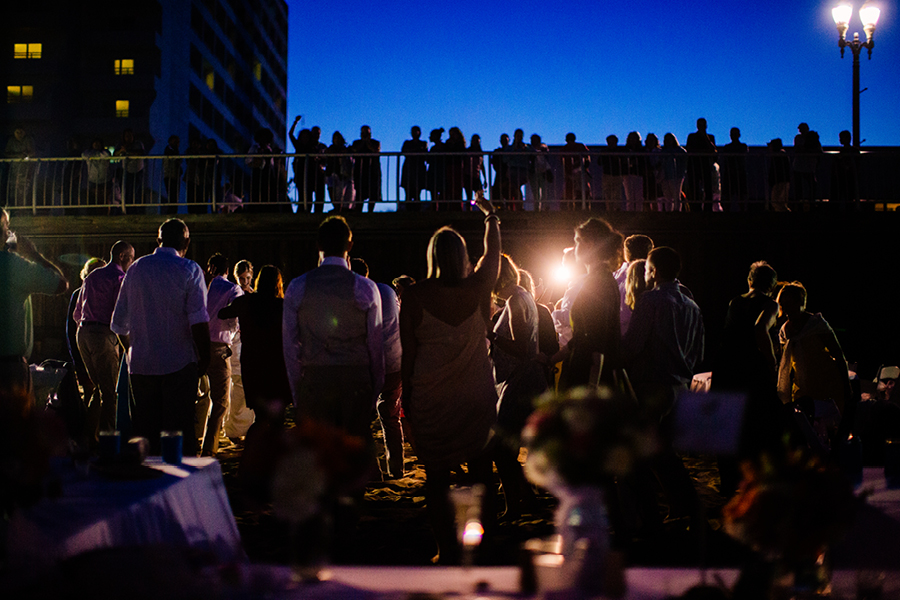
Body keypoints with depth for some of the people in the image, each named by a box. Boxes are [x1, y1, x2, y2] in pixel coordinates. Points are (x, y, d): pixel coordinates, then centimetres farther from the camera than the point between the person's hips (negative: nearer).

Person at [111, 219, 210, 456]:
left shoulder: (135, 269, 9)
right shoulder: (190, 270, -5)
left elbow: (119, 323, 13)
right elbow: (199, 321, -13)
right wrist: (204, 358, -4)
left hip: (140, 364, 4)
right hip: (179, 365, -4)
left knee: (144, 430, 8)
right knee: (180, 429, -3)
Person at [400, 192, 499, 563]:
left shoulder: (415, 296, -7)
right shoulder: (478, 286, -3)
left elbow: (407, 353, -3)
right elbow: (493, 251, 18)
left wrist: (406, 398, 7)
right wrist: (490, 216, 36)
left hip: (431, 398, -2)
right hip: (478, 394, 2)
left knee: (437, 478, 6)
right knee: (481, 472, 12)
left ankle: (447, 551, 6)